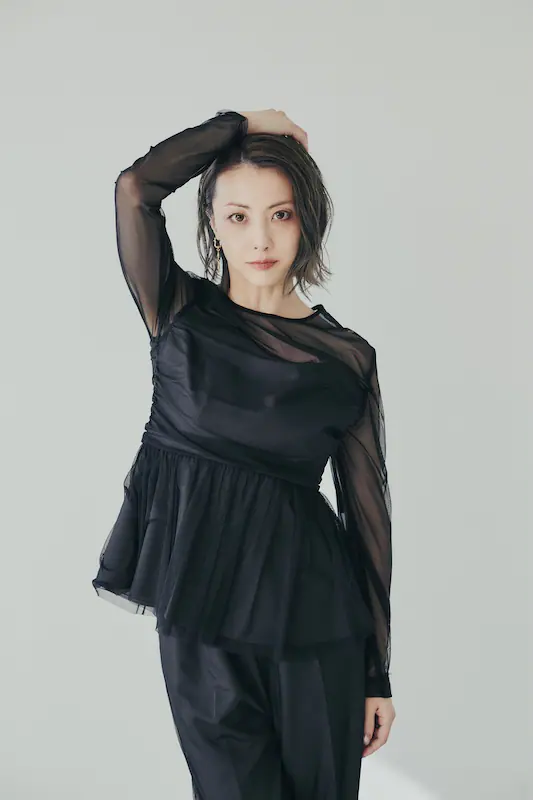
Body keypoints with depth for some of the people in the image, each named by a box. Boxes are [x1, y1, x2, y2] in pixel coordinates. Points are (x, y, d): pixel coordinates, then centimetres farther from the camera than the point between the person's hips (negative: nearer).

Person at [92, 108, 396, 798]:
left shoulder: (348, 359, 0)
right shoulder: (182, 314, 1)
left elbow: (367, 512, 2)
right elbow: (134, 188, -16)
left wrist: (379, 672, 3)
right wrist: (240, 124, -3)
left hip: (311, 619, 1)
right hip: (200, 619, 0)